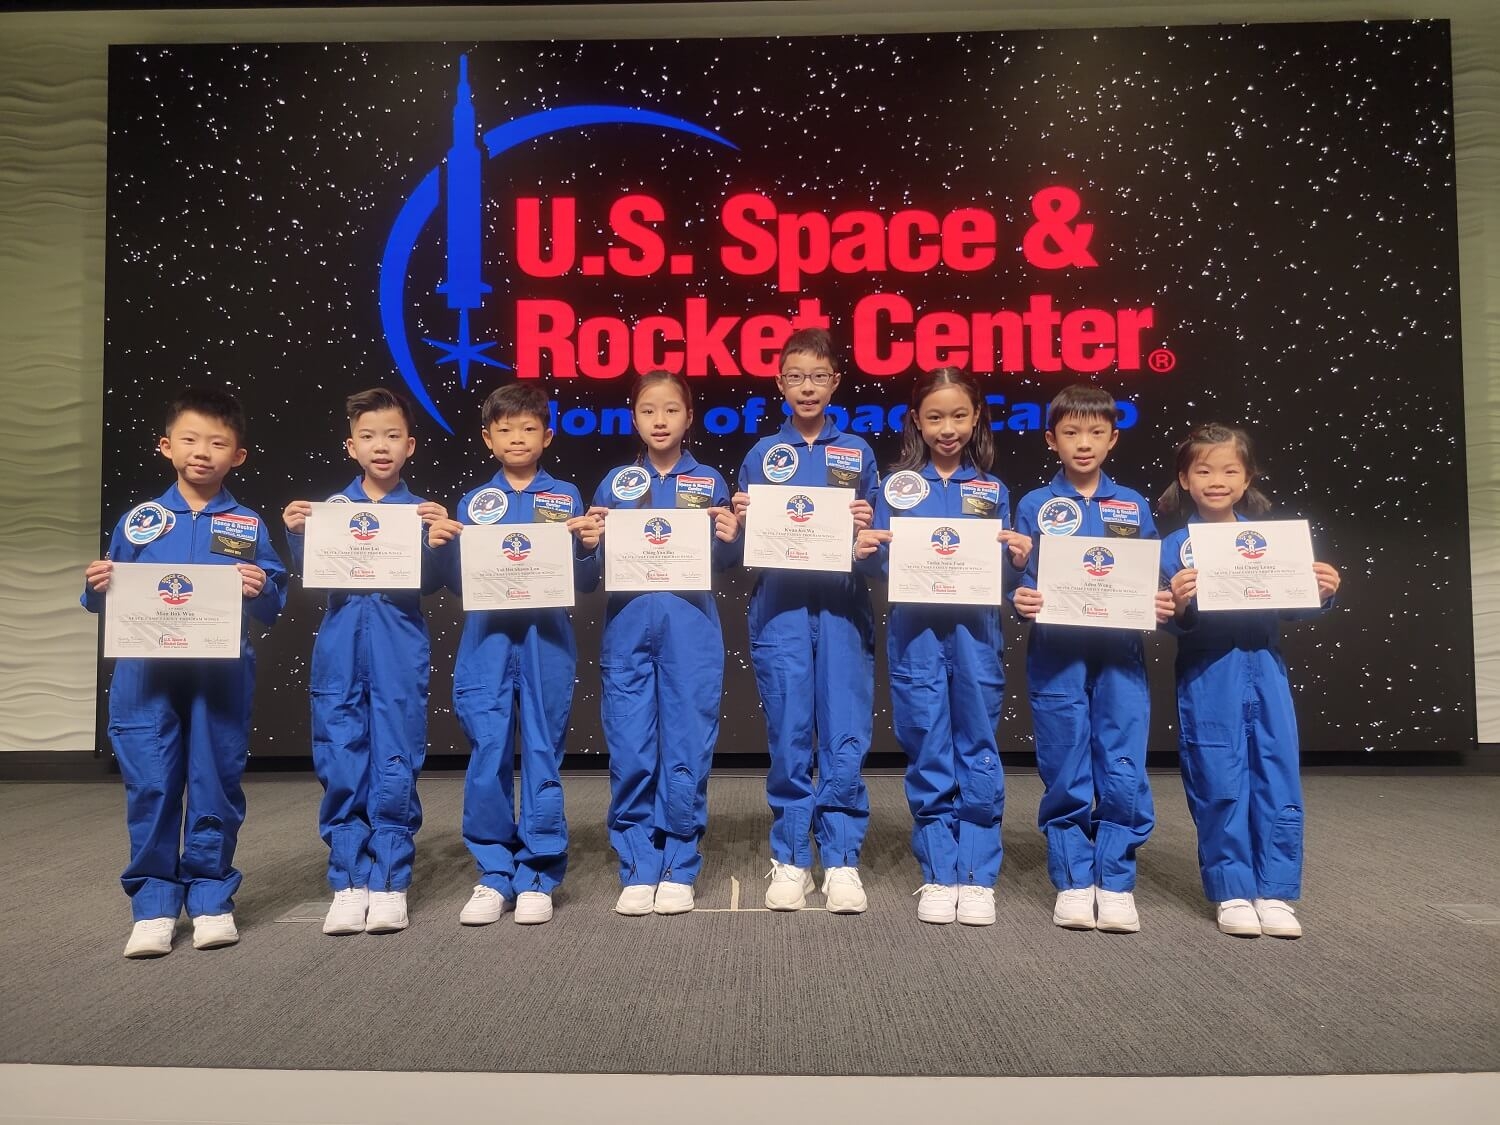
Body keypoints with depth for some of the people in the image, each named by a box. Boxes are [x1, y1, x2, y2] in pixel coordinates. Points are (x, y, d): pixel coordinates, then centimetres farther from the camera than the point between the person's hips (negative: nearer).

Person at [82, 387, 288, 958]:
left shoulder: (248, 526, 4)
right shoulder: (138, 520, 7)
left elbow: (272, 608, 2)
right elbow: (108, 600, 12)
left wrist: (261, 590, -19)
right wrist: (98, 586, -9)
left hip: (221, 676, -1)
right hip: (146, 675, 1)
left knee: (215, 786, 6)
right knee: (149, 788, 3)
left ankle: (211, 898, 21)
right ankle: (153, 904, 17)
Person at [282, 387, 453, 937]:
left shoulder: (421, 510, 5)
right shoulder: (330, 506, 8)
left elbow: (430, 583, -4)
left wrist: (438, 540, -20)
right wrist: (296, 536, -11)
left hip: (400, 649, -1)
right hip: (340, 647, 2)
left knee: (395, 767, 1)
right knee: (340, 766, 4)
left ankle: (390, 882, 13)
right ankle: (348, 882, 15)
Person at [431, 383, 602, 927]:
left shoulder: (565, 498, 7)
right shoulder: (473, 502, 12)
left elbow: (584, 582, 4)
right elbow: (458, 582, 12)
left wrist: (590, 547, -15)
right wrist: (443, 547, -6)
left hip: (546, 640, -1)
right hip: (487, 639, 2)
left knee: (542, 752, 2)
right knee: (488, 752, 0)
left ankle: (537, 876, 13)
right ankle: (493, 875, 14)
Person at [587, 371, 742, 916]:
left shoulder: (708, 483, 9)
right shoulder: (615, 483, 10)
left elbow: (725, 564, 6)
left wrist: (730, 538, -14)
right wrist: (592, 536, -11)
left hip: (690, 625, -1)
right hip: (628, 625, 1)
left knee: (687, 748, 0)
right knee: (630, 750, 1)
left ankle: (678, 870, 14)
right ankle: (638, 870, 13)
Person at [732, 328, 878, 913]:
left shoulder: (857, 453, 12)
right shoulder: (761, 454, 12)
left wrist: (867, 527, -8)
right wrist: (742, 521, -8)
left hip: (842, 605, 0)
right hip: (780, 605, 0)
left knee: (846, 735, -2)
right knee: (789, 735, 2)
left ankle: (842, 861, 9)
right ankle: (790, 860, 13)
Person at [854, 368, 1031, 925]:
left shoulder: (992, 490, 10)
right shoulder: (898, 484, 7)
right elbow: (881, 562, 3)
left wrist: (1019, 558, -13)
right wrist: (865, 552, -17)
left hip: (975, 632, 1)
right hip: (916, 633, 0)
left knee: (978, 753, 4)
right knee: (928, 756, 4)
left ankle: (978, 877, 14)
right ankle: (938, 876, 15)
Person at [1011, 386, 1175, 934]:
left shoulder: (1134, 506, 10)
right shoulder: (1034, 507, 5)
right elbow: (1021, 580, 3)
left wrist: (1163, 606, -10)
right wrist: (1020, 600, -18)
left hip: (1120, 655, 1)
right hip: (1055, 656, -1)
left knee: (1123, 774, 0)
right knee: (1065, 774, 4)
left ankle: (1116, 883, 15)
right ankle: (1073, 882, 17)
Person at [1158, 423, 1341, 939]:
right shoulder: (1176, 546, -2)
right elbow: (1174, 625, -6)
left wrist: (1321, 593, -9)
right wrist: (1177, 606, -27)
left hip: (1264, 669, 3)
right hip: (1207, 677, -3)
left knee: (1278, 780, 5)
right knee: (1219, 784, 3)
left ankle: (1275, 892, 16)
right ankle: (1233, 892, 16)